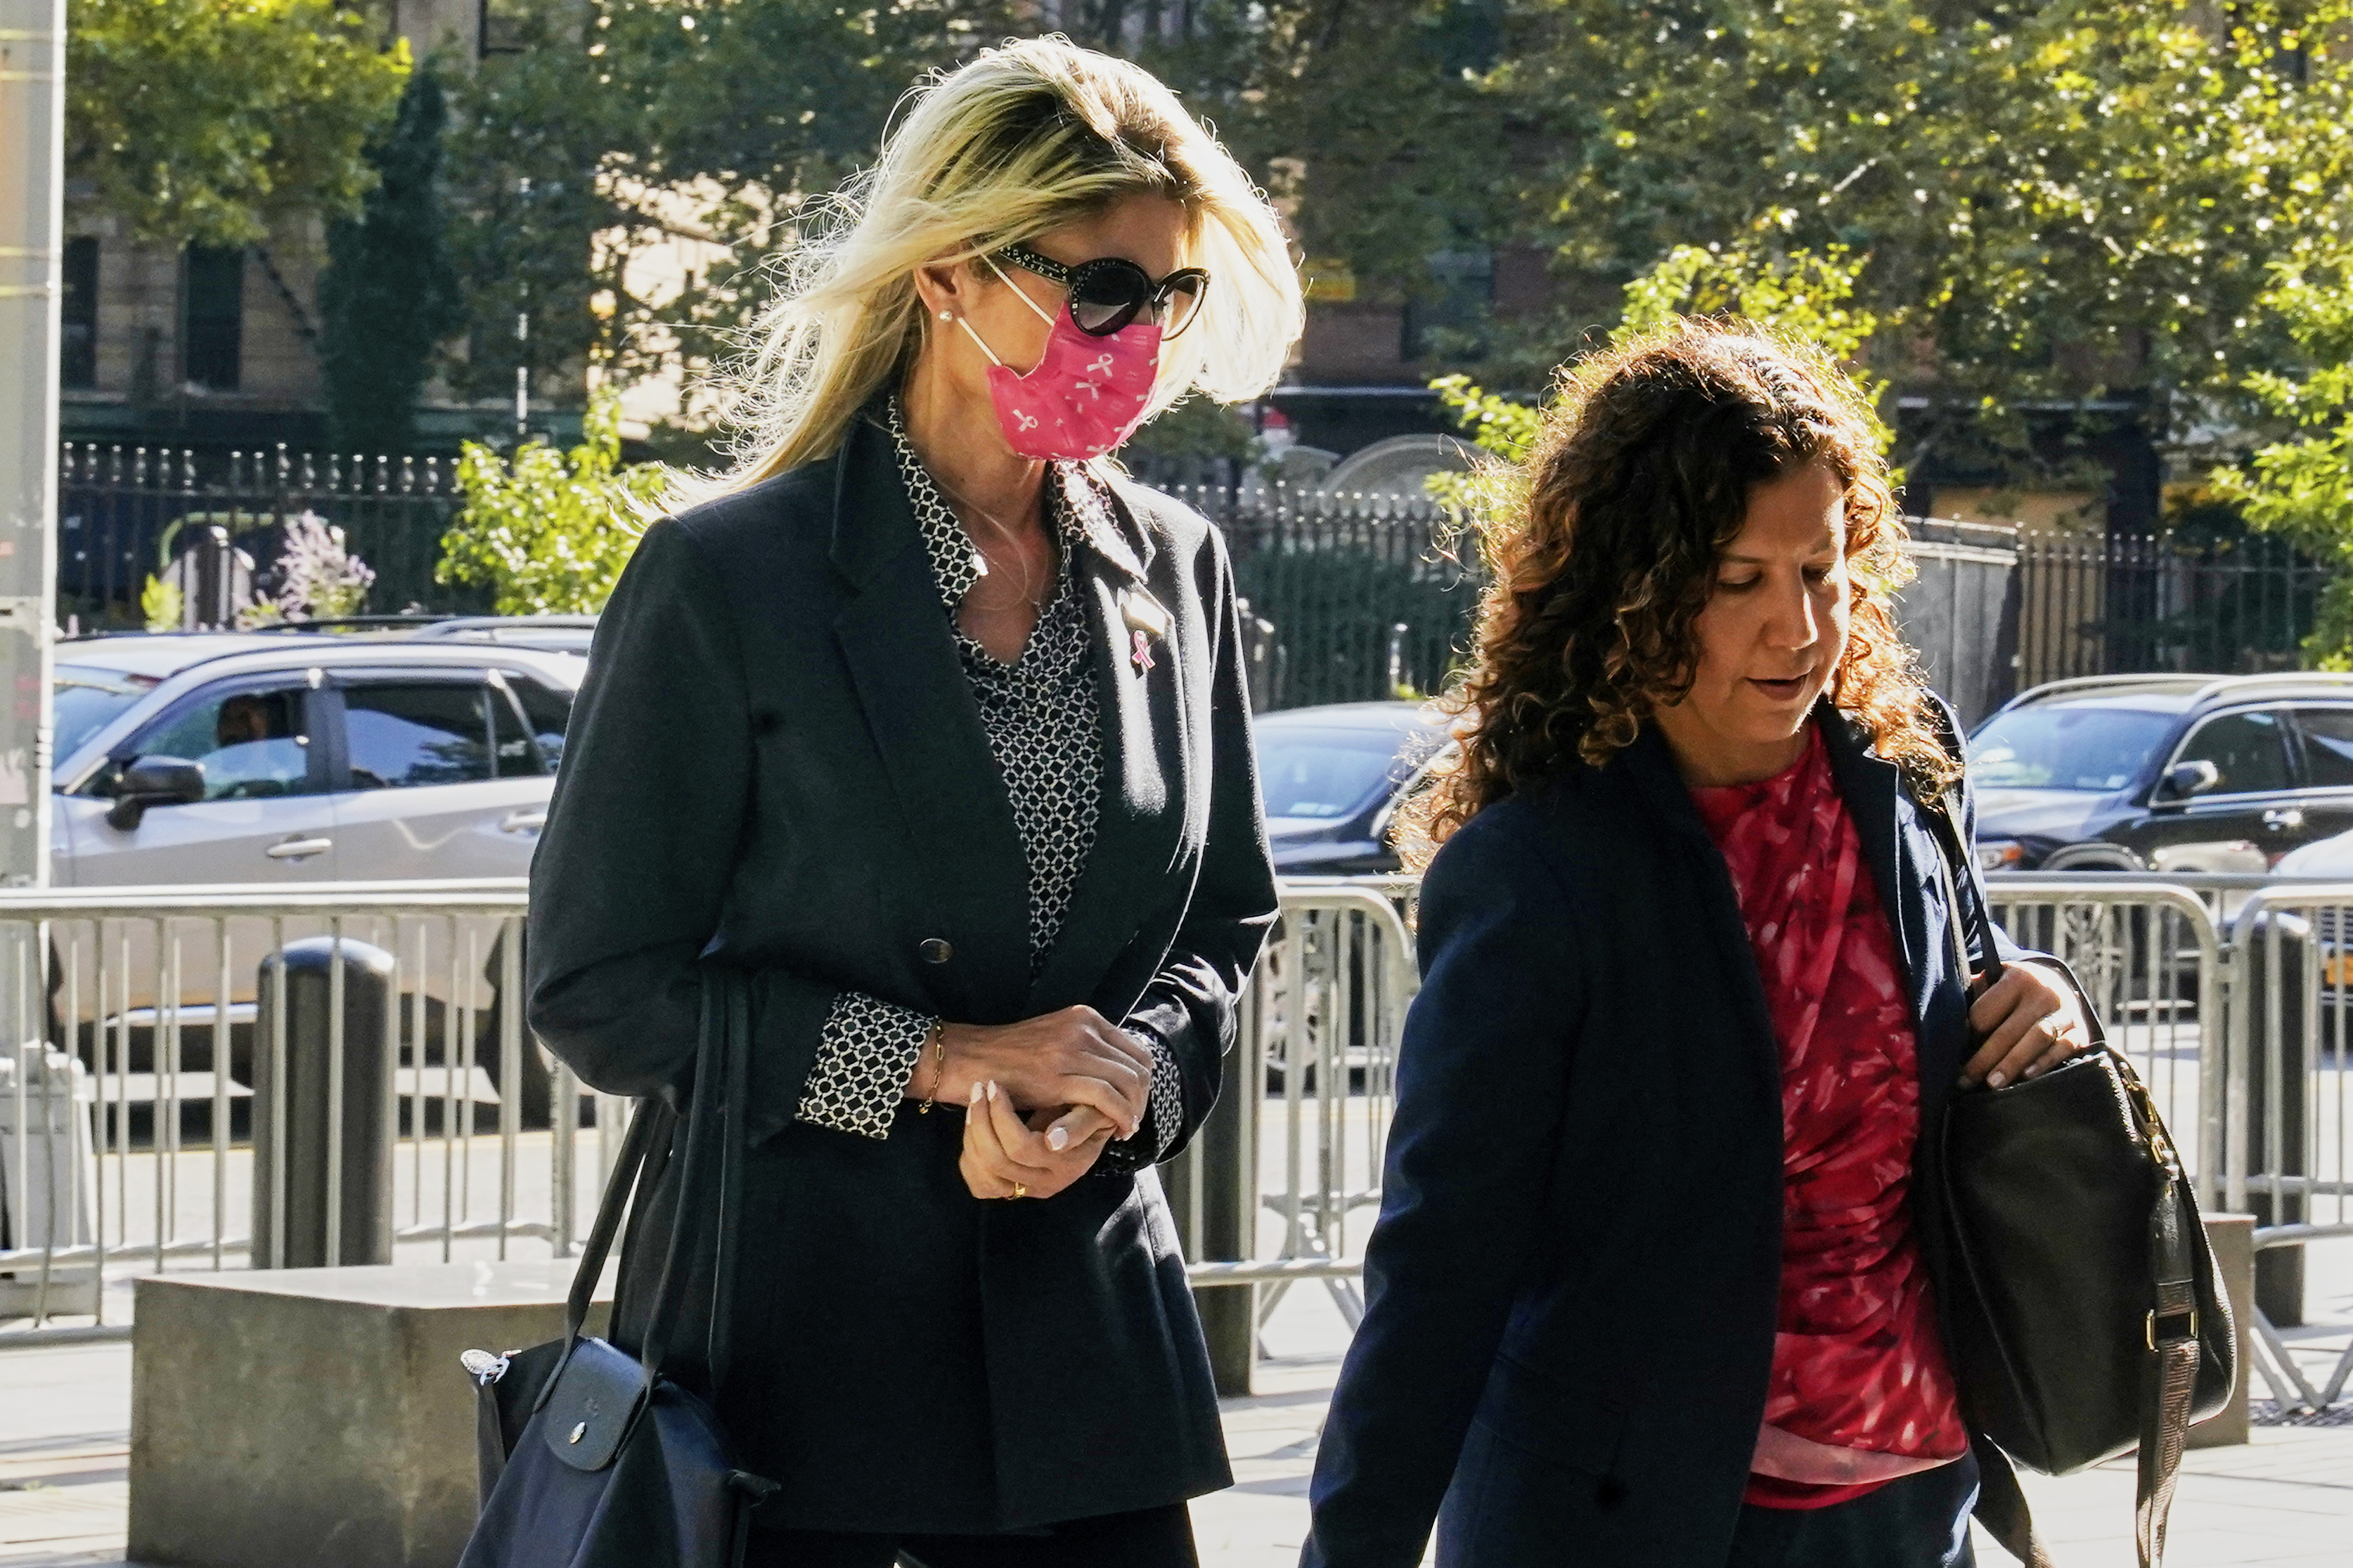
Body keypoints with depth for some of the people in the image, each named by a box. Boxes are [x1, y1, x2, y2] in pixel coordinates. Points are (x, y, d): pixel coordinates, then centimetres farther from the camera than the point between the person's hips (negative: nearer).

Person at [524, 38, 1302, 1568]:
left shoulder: (1176, 570, 8)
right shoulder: (728, 578, -7)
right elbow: (600, 987, -6)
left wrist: (1122, 1076, -6)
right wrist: (934, 1061, -13)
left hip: (1084, 1315, 4)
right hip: (791, 1343, -4)